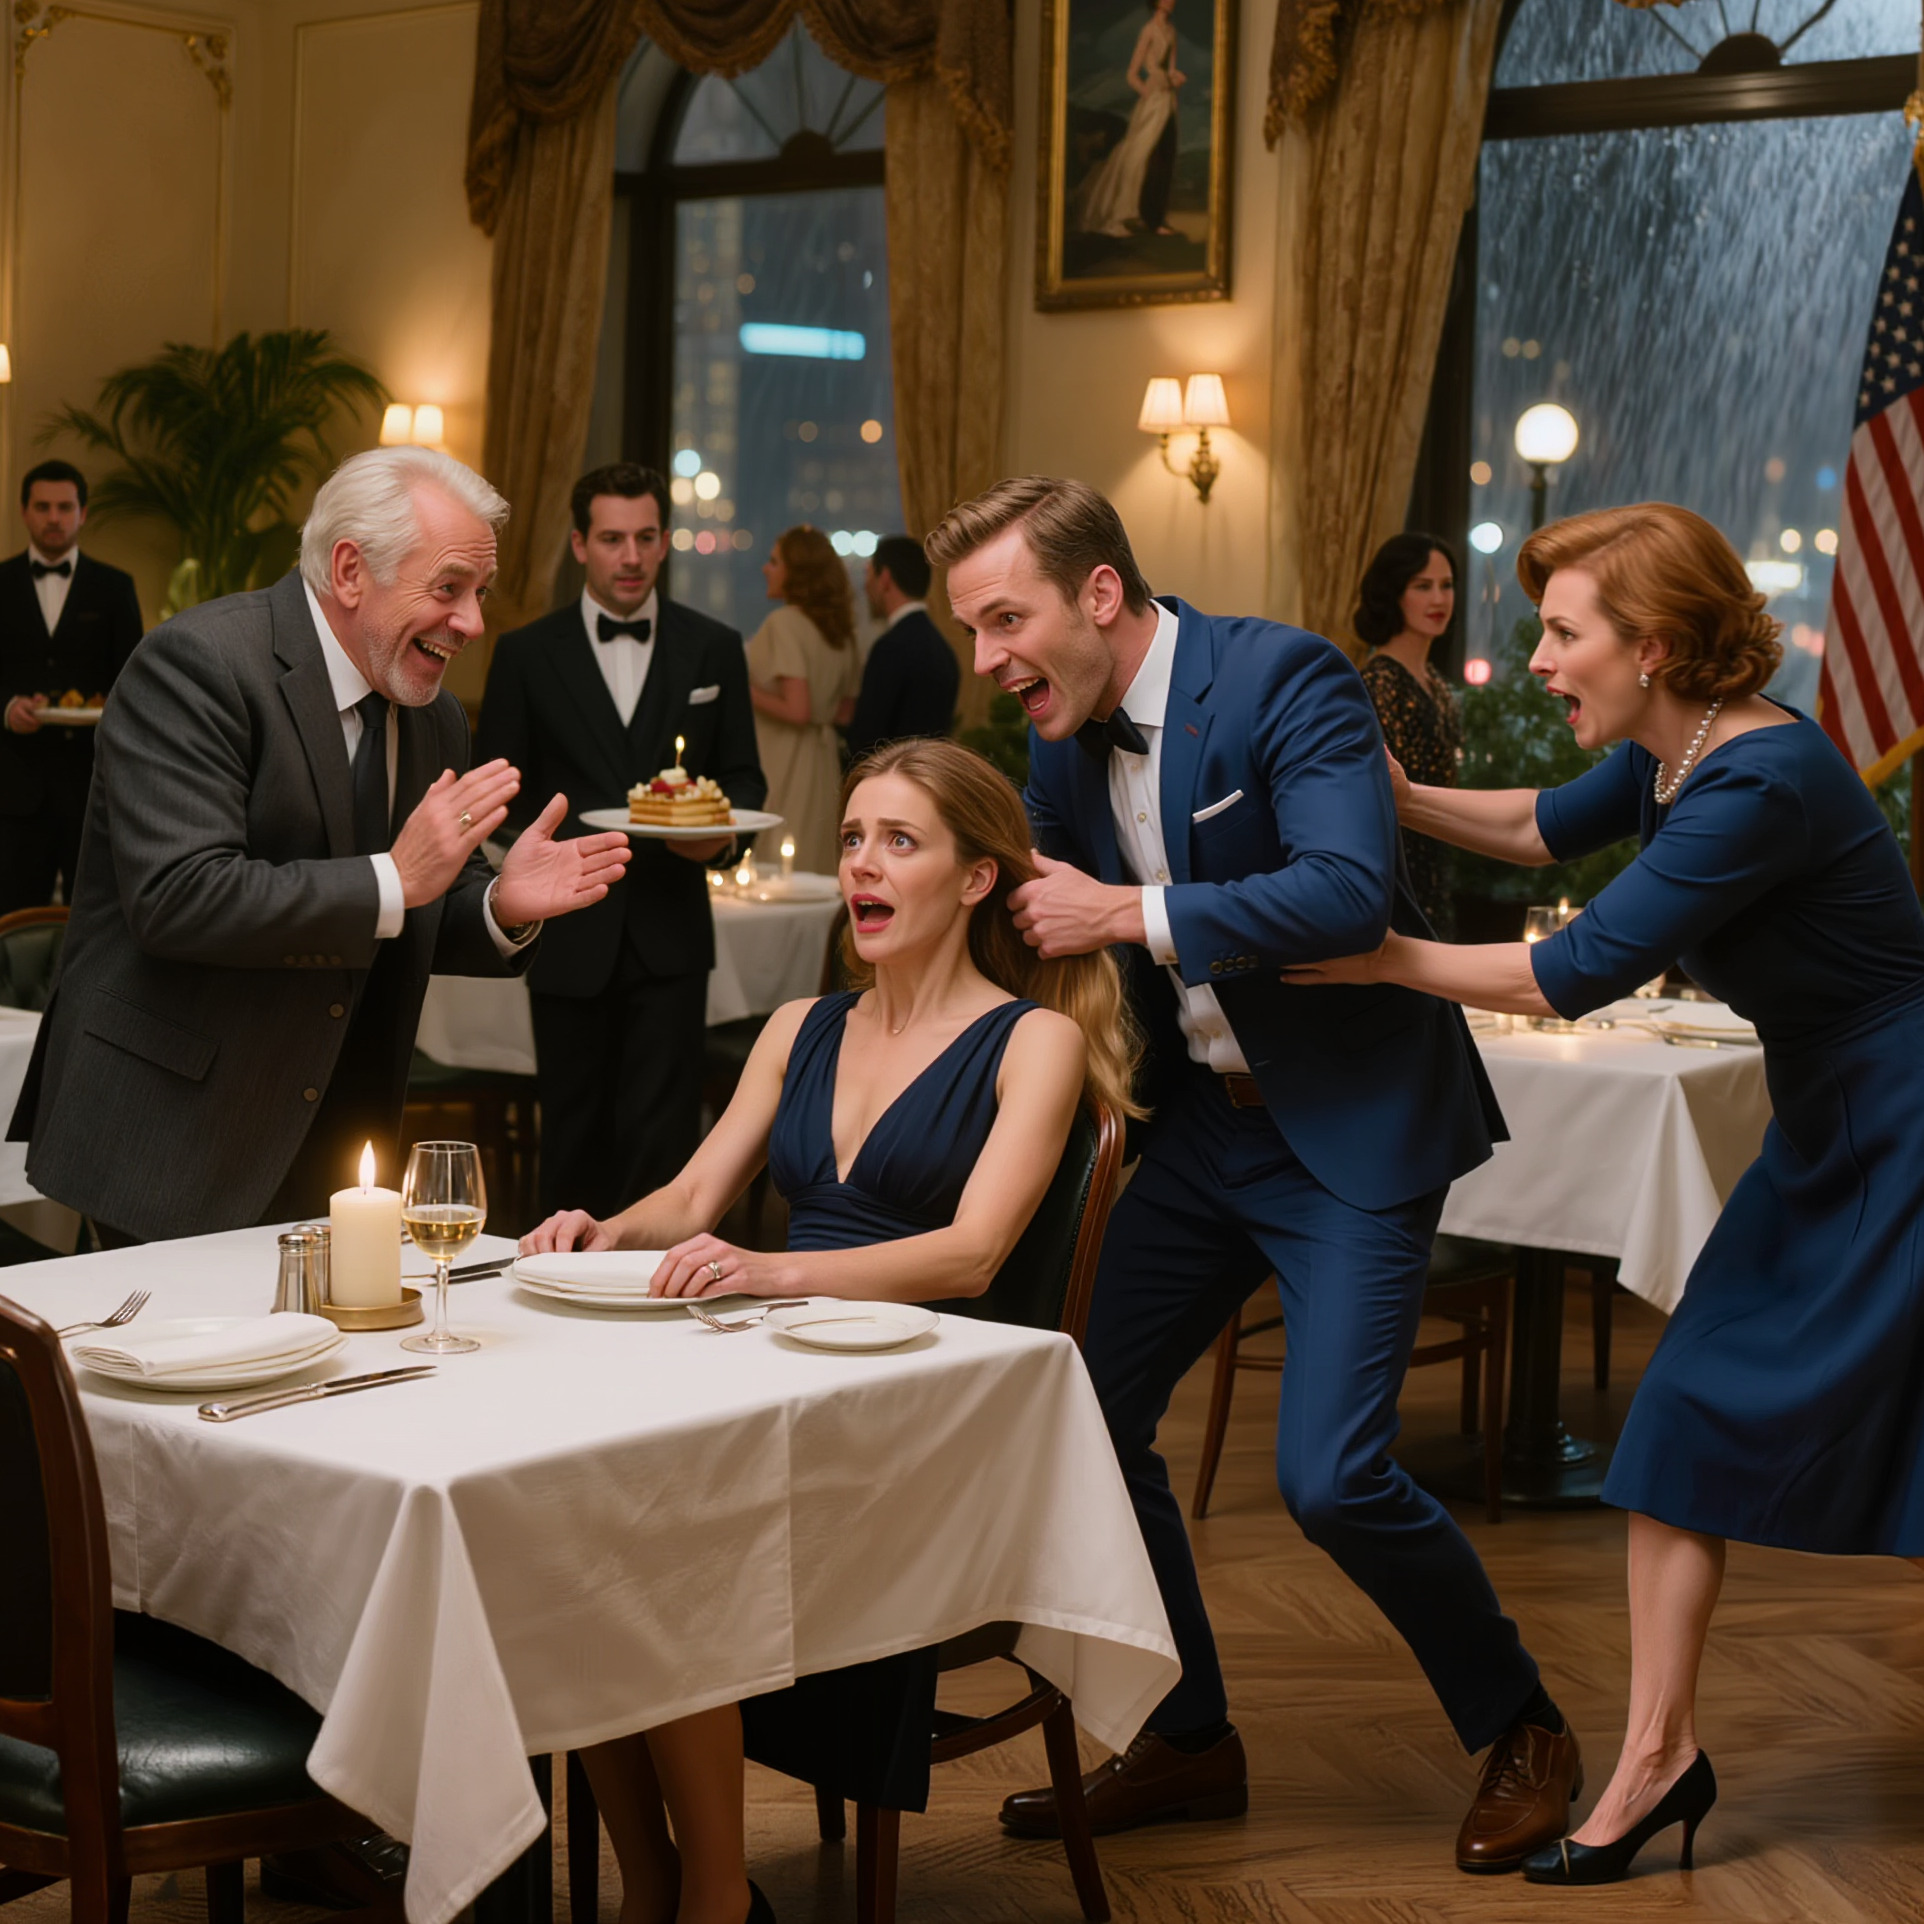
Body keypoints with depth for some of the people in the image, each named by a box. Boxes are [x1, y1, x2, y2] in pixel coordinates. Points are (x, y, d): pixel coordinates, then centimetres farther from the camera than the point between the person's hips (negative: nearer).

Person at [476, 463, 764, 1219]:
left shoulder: (713, 649, 7)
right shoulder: (526, 654, 4)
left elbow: (743, 777, 12)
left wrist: (722, 829, -9)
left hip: (669, 932, 0)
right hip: (568, 935, 0)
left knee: (662, 1133, -7)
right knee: (574, 1133, 10)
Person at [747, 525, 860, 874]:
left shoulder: (784, 623, -13)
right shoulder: (839, 630, 9)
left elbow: (797, 711, -20)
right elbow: (844, 711, 15)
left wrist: (745, 690, -10)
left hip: (780, 765, -8)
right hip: (822, 765, 8)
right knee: (811, 868, 11)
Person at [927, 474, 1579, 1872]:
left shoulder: (1285, 677, -18)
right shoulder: (1064, 742, 4)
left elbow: (1349, 892, -31)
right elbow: (1043, 913, 17)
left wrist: (1128, 911, -26)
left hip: (1354, 1124, -8)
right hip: (1204, 1121, 8)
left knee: (1332, 1475, -14)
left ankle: (1520, 1728, 12)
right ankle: (1189, 1741, 24)